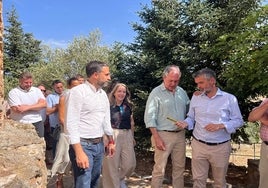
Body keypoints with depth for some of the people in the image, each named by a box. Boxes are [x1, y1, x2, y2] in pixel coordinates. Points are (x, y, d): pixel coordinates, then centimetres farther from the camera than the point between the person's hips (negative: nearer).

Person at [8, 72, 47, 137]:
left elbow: (44, 104, -6)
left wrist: (27, 107, -17)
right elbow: (17, 110, -15)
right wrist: (37, 106, -7)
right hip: (20, 125, -3)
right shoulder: (13, 92, -3)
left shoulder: (37, 90, 9)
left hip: (37, 123, 3)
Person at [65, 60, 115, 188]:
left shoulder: (103, 94, 10)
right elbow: (71, 124, -19)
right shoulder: (77, 92, -14)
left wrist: (111, 141, 21)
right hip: (83, 145, -7)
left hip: (99, 144, 8)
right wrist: (79, 152, -24)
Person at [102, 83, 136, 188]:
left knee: (130, 163, 4)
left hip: (127, 135, 5)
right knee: (112, 163, 3)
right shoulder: (108, 105, -5)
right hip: (112, 135, -4)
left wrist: (132, 137, 19)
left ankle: (120, 178, 33)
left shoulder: (128, 106, 10)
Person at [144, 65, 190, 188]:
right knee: (160, 168, 0)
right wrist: (156, 137, -16)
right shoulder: (156, 92, -8)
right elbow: (149, 117, -11)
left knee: (179, 167, 15)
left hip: (180, 135, 6)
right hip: (164, 135, -5)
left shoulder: (182, 92, 9)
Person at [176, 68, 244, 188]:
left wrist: (220, 126, -18)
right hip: (198, 145, 2)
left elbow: (238, 121, -3)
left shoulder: (229, 98, -5)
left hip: (221, 148, -2)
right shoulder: (195, 97, 4)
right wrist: (186, 123, -12)